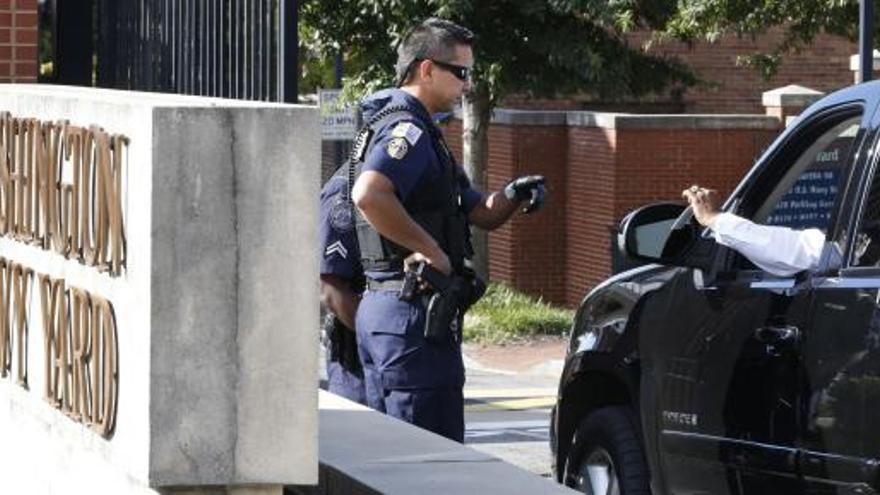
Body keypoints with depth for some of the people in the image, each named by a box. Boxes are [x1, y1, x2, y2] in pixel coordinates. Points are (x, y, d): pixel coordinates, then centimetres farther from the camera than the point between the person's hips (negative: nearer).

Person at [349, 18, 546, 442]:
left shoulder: (414, 131, 21)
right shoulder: (408, 130, -14)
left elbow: (480, 214, 22)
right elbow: (368, 195, -34)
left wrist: (512, 195, 0)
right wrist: (429, 248, -25)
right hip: (415, 314, -11)